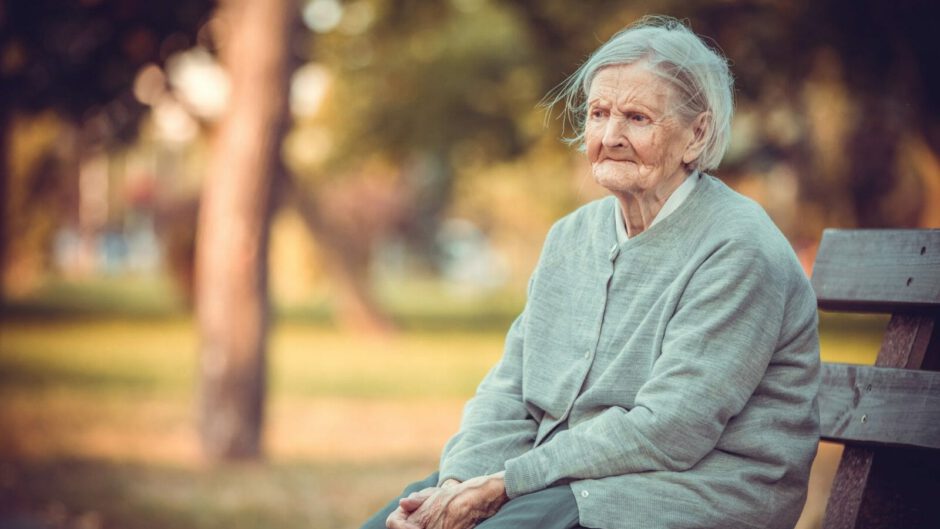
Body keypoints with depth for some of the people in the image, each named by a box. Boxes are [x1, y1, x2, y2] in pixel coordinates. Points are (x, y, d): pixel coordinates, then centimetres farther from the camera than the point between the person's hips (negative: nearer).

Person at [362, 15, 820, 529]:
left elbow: (667, 433, -18)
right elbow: (508, 392, 11)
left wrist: (503, 485, -19)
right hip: (566, 481, 7)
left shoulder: (738, 251, -12)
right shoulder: (572, 236, 13)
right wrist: (458, 483, -9)